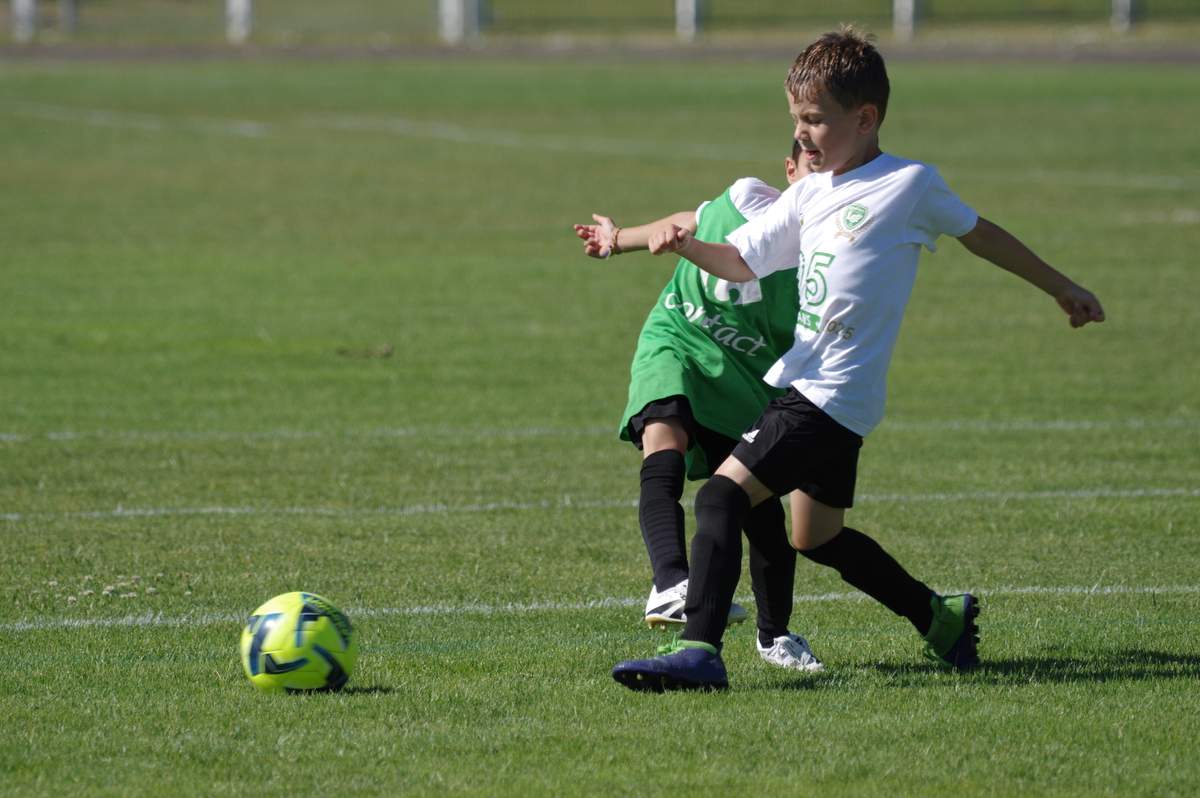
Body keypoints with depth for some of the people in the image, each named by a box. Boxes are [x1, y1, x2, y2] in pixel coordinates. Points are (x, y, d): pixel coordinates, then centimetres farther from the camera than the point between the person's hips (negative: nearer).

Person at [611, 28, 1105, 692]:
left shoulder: (910, 184, -6)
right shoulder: (808, 195, 12)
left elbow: (978, 233, 9)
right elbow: (740, 261, 9)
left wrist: (1061, 289, 21)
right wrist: (685, 246, -13)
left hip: (835, 394, -9)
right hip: (803, 382, 9)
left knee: (722, 494, -18)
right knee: (816, 536, 20)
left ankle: (699, 650, -23)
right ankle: (941, 619, 35)